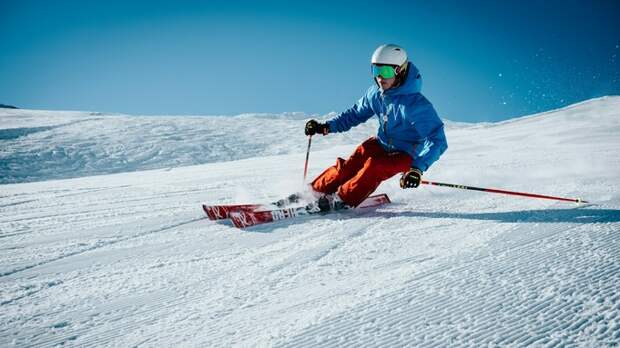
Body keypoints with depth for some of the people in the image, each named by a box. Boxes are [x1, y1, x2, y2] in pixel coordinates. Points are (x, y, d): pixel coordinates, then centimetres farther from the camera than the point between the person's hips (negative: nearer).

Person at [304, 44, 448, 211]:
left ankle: (342, 199, -20)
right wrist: (326, 126, -2)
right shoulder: (375, 93, -10)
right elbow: (356, 113, 8)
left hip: (406, 155, -5)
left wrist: (418, 168, -46)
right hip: (382, 144, 5)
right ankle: (315, 191, -4)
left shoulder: (415, 104, -30)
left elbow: (437, 140, -32)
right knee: (349, 166, -14)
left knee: (374, 166, -31)